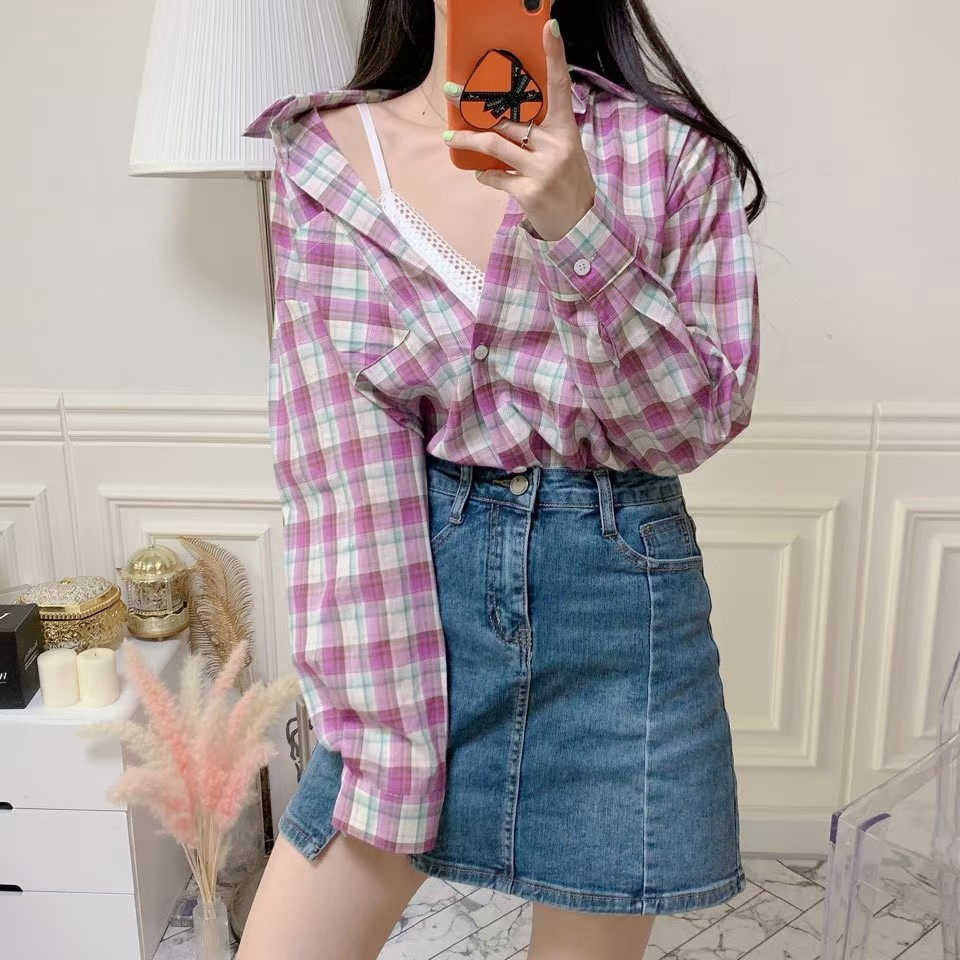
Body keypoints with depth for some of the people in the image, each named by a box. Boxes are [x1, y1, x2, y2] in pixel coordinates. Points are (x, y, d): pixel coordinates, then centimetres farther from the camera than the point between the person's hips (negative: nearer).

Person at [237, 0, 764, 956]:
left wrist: (580, 231, -20)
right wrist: (390, 743, -9)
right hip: (408, 577, 1)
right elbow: (341, 464, -6)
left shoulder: (668, 149, -2)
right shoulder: (322, 160, -1)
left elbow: (697, 423, -5)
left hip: (618, 595, 0)